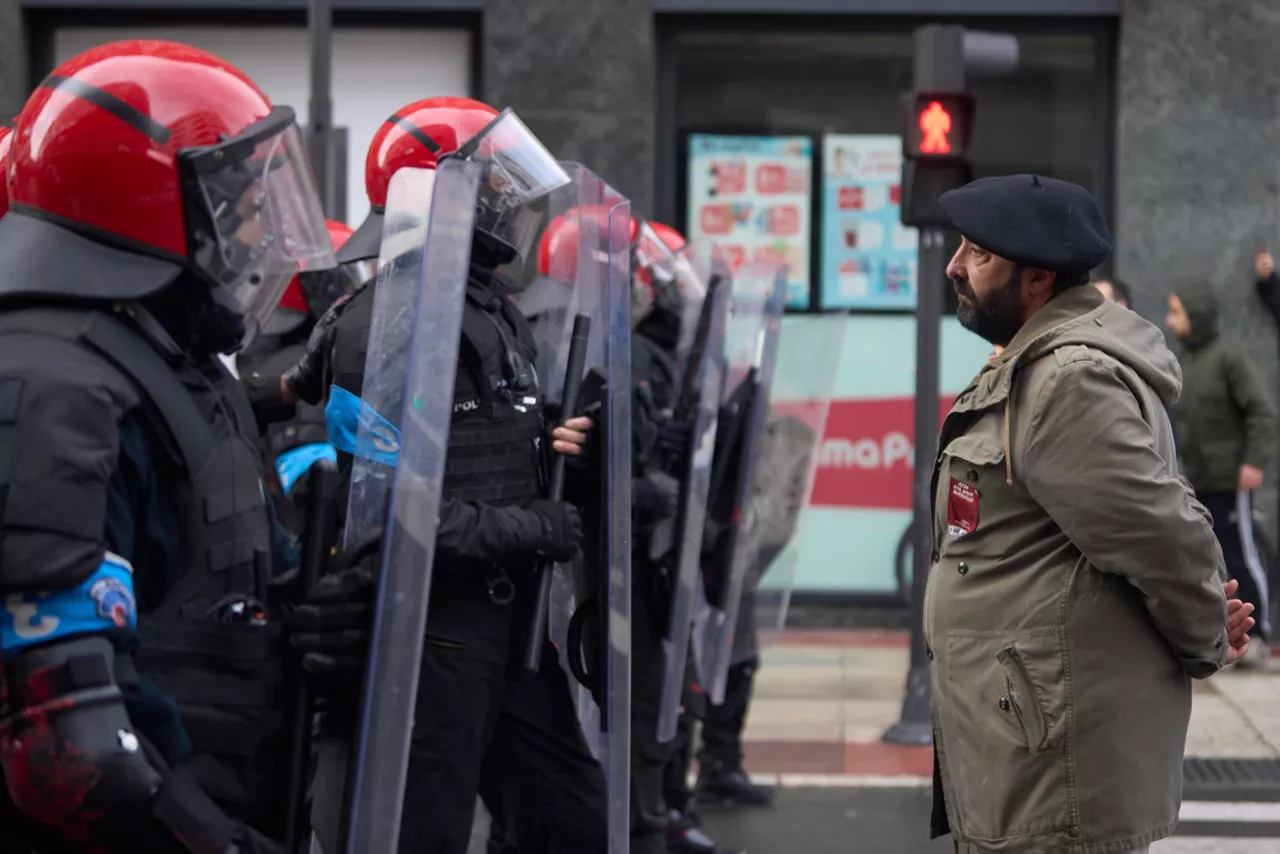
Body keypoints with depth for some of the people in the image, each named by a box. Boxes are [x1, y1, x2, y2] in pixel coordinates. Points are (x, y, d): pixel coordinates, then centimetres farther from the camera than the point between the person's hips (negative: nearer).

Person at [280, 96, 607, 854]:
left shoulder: (492, 308, 13)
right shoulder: (383, 323, -17)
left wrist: (555, 445, 0)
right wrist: (533, 529, -19)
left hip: (507, 616, 9)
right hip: (429, 625, -9)